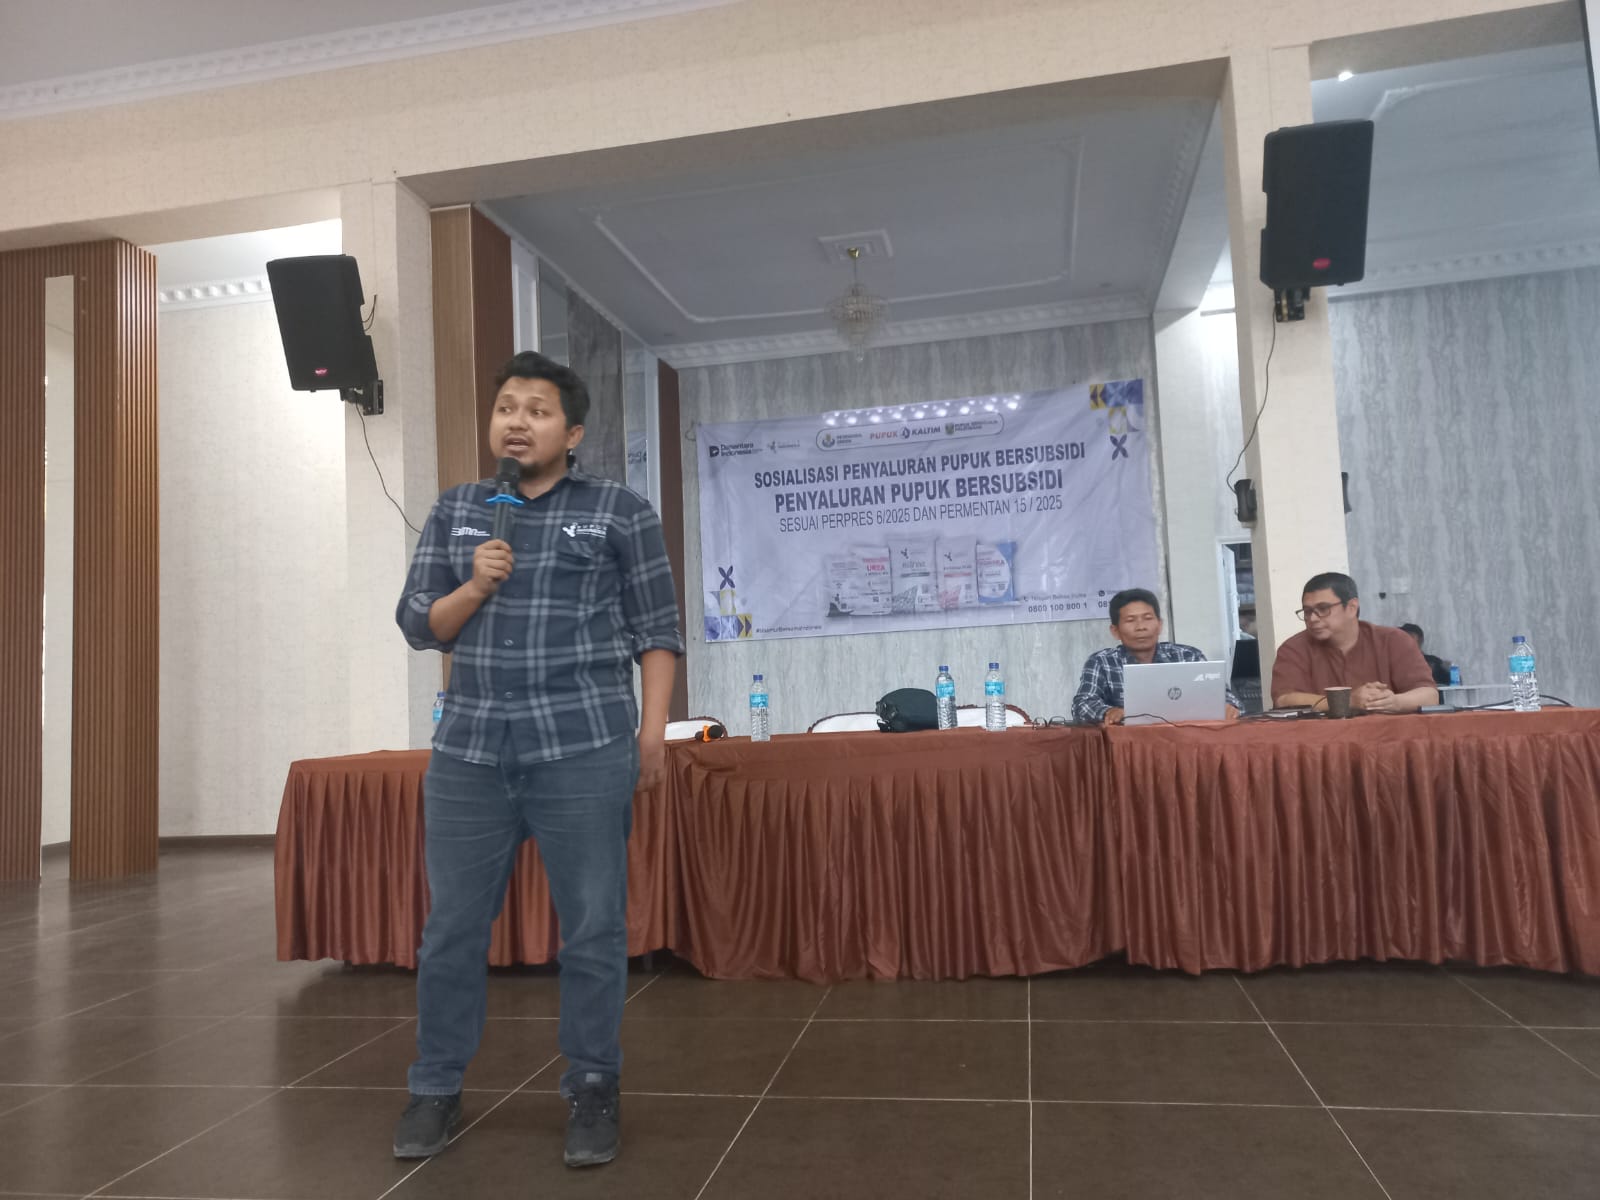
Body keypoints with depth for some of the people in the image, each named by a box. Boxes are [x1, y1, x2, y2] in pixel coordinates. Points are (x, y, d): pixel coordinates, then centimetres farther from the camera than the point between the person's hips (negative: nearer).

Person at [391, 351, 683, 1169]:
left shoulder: (620, 512, 3)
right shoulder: (454, 511, 13)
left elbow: (656, 629, 2)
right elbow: (418, 624, 11)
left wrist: (653, 727, -5)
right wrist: (475, 586, -7)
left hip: (584, 749, -3)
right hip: (469, 749, 3)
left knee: (593, 929, 3)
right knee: (452, 926, 10)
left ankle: (592, 1091, 19)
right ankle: (435, 1091, 26)